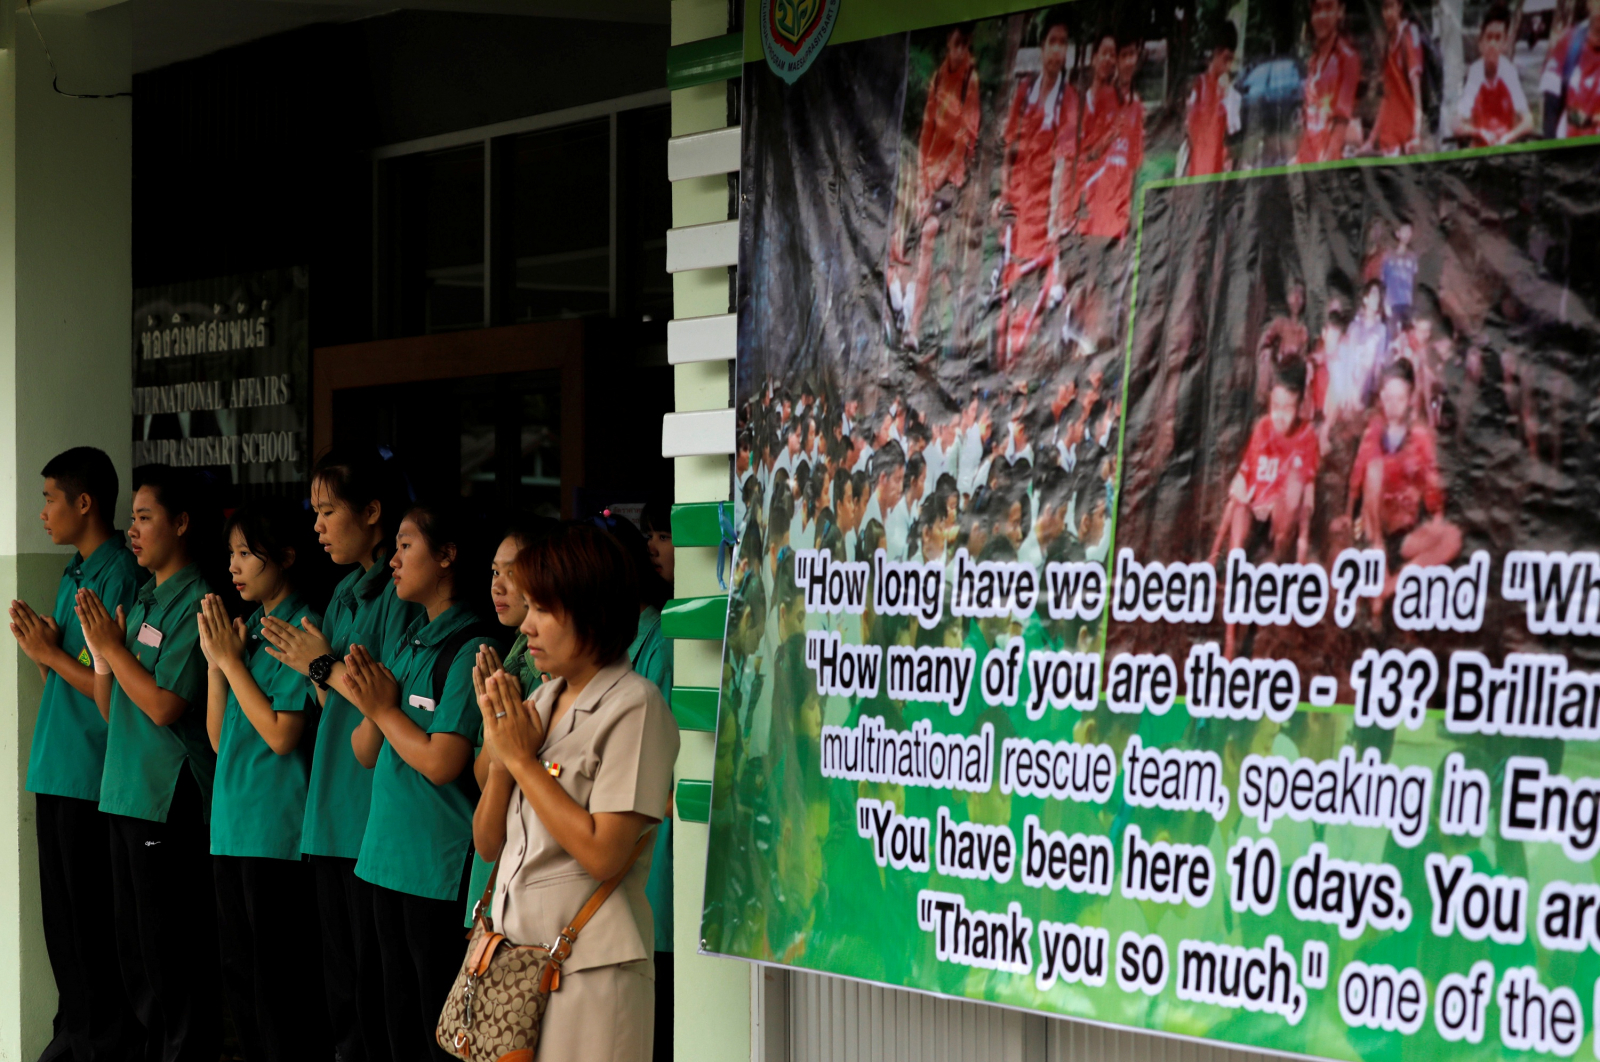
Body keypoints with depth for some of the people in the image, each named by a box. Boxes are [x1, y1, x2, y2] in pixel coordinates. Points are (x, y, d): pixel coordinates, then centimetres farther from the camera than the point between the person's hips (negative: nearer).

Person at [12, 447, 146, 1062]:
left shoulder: (119, 576, -14)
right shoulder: (74, 573, 15)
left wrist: (51, 652, -11)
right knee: (60, 917, 14)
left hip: (93, 776, -9)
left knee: (89, 920, -3)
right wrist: (40, 646, -1)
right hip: (56, 770, 9)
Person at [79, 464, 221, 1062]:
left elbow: (164, 705, -19)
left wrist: (113, 646, -11)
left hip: (171, 803, -9)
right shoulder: (143, 599, 15)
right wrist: (100, 652, 0)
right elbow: (112, 709, 15)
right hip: (129, 791, 9)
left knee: (174, 951, -3)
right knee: (134, 948, 15)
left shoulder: (197, 604, -12)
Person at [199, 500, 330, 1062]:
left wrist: (232, 660, -11)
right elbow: (219, 737, 12)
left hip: (279, 829, -8)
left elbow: (282, 735, -17)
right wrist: (215, 659, 1)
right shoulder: (245, 628, 13)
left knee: (279, 981, -4)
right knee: (240, 974, 13)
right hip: (233, 823, 9)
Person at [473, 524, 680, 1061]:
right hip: (517, 954, 7)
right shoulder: (540, 701, 12)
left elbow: (603, 854, -19)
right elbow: (488, 844, 13)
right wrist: (501, 756, -4)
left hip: (589, 965, -7)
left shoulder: (634, 708, -10)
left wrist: (522, 758, -11)